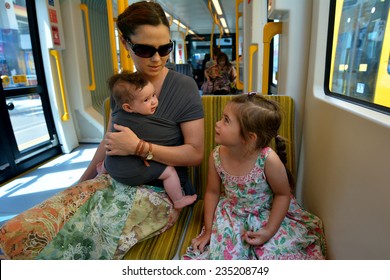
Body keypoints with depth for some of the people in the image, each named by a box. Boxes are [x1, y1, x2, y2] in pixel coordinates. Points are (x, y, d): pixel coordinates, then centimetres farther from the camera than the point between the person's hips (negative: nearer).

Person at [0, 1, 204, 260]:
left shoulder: (184, 88, -11)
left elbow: (196, 153, -12)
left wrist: (138, 146, -19)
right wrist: (80, 184, 21)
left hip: (160, 192, -4)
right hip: (113, 181, 5)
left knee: (79, 240, -24)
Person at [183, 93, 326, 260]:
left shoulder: (268, 160, -28)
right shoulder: (217, 156, -17)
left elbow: (283, 195, -12)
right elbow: (212, 192, -3)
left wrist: (269, 231, -15)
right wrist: (209, 229, 0)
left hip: (268, 216, -2)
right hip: (232, 218, 2)